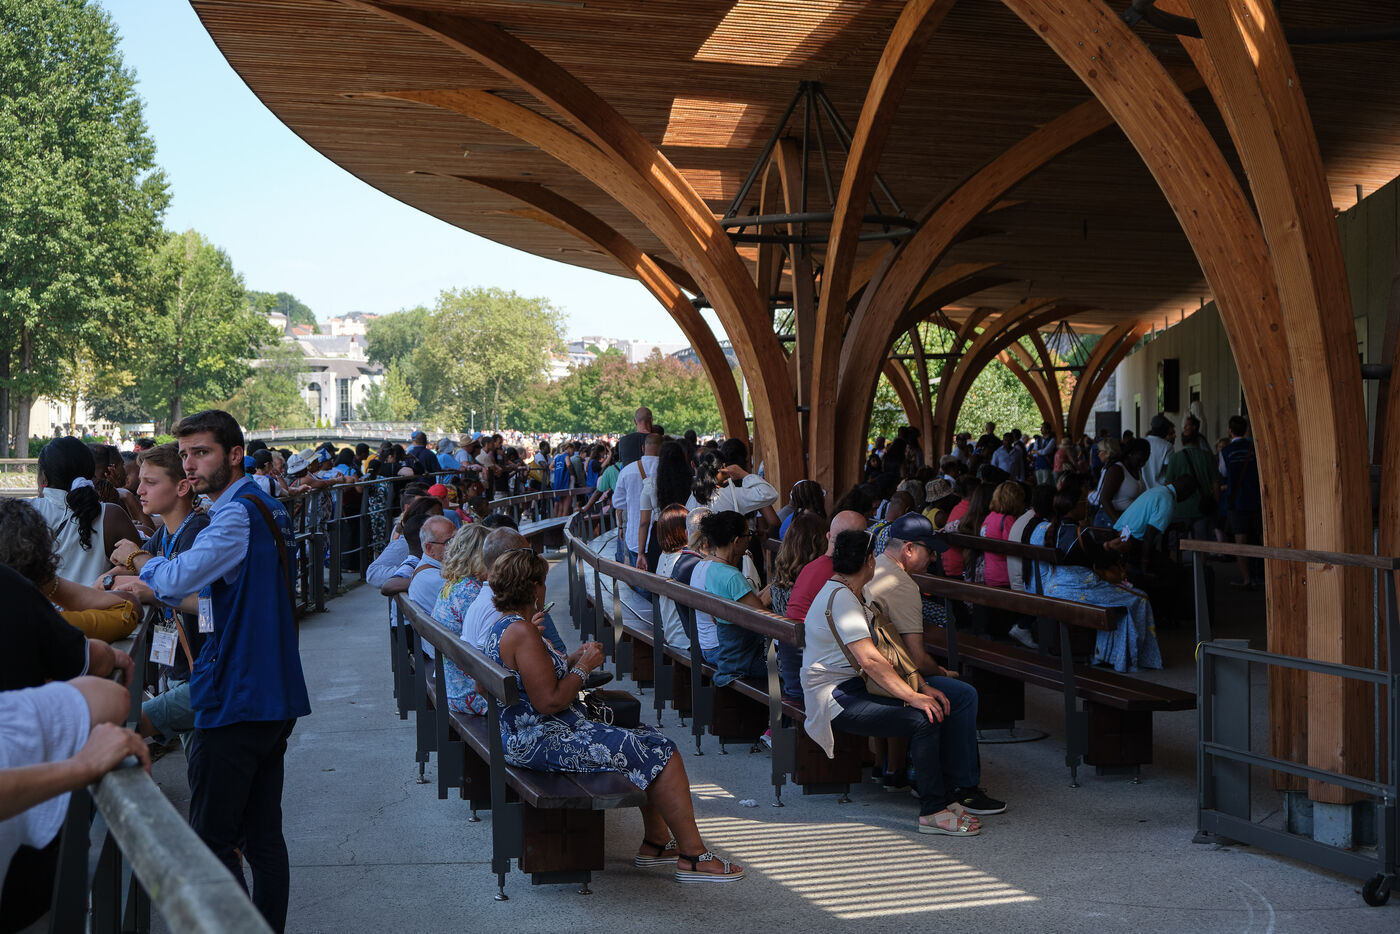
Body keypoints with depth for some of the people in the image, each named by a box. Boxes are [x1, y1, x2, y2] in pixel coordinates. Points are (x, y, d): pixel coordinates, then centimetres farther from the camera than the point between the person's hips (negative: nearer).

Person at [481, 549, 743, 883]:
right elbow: (550, 702, -25)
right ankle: (693, 858, -3)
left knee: (647, 738, 15)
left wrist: (570, 661, 11)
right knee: (660, 750, -10)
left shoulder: (501, 625, 11)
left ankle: (655, 843, 17)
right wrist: (583, 667, -11)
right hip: (541, 741, -11)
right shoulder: (522, 633, -22)